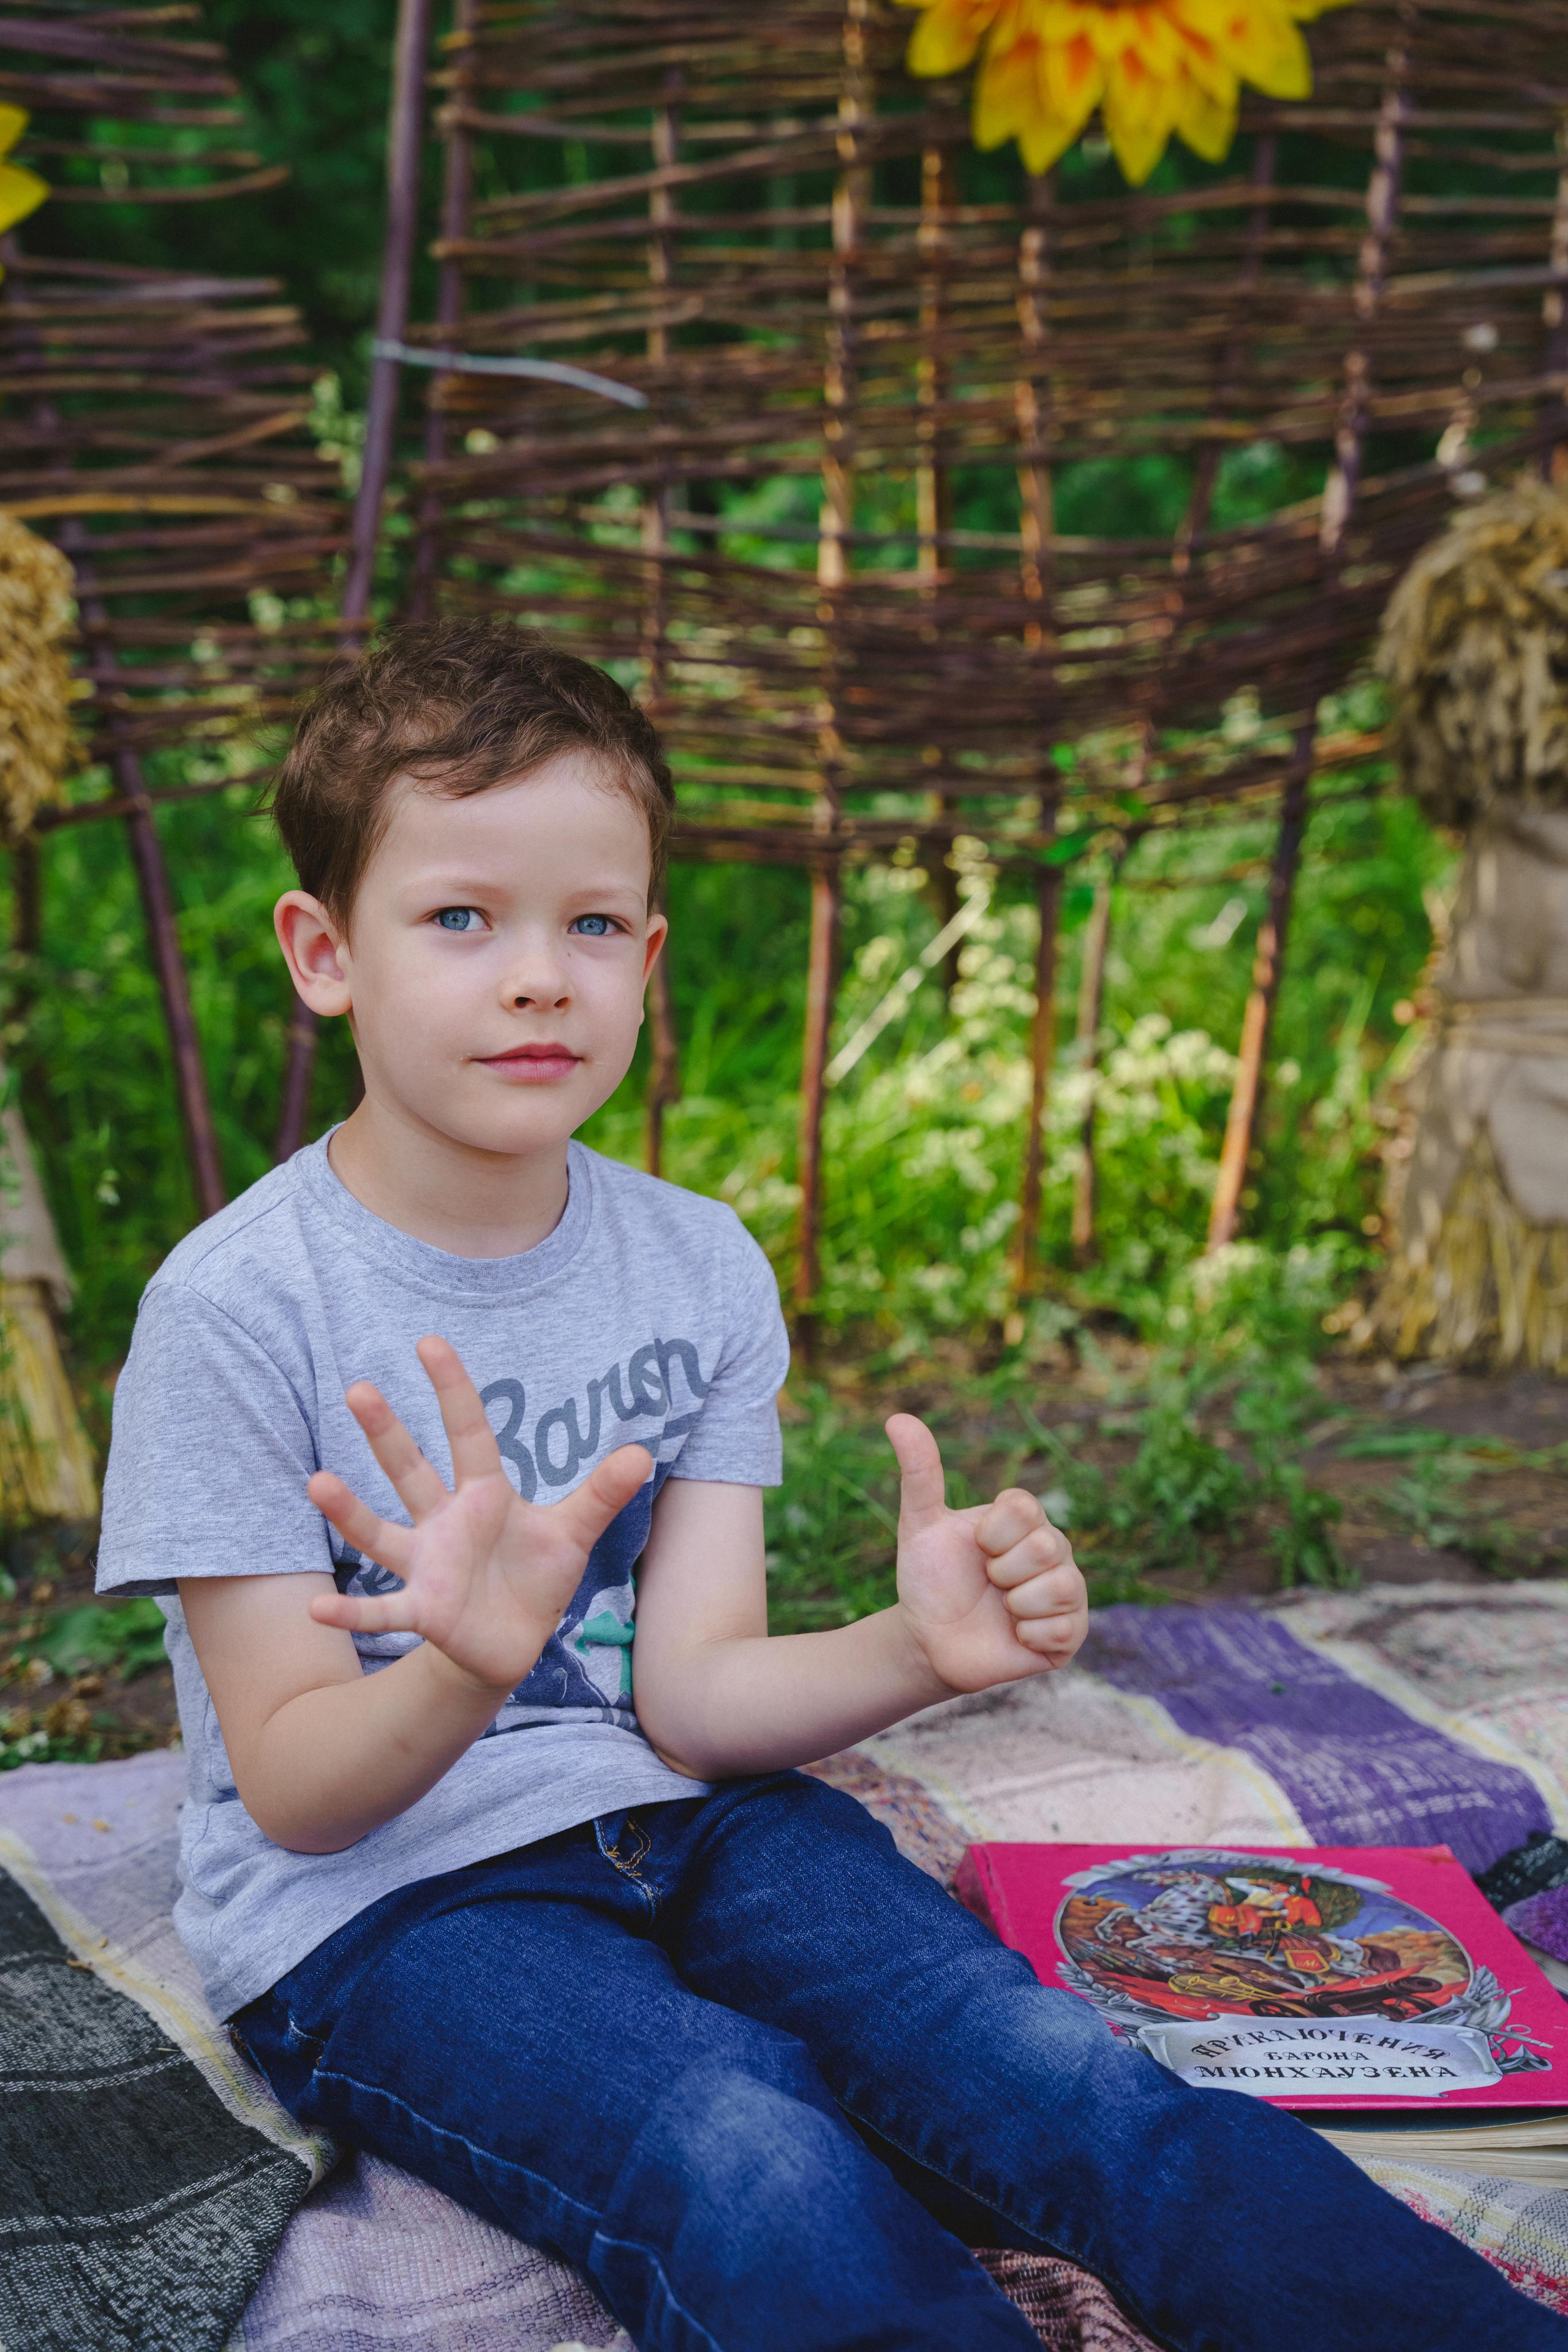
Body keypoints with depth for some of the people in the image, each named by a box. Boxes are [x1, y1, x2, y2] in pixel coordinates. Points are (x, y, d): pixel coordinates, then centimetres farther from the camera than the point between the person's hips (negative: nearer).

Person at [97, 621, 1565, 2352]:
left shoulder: (701, 1270, 2)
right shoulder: (237, 1308, -13)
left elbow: (692, 1688, -3)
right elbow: (293, 1792, -12)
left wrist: (917, 1652, -24)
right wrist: (465, 1671, -34)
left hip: (677, 1820, 4)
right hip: (372, 1901, -3)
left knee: (1052, 2077, -21)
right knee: (762, 2183, -32)